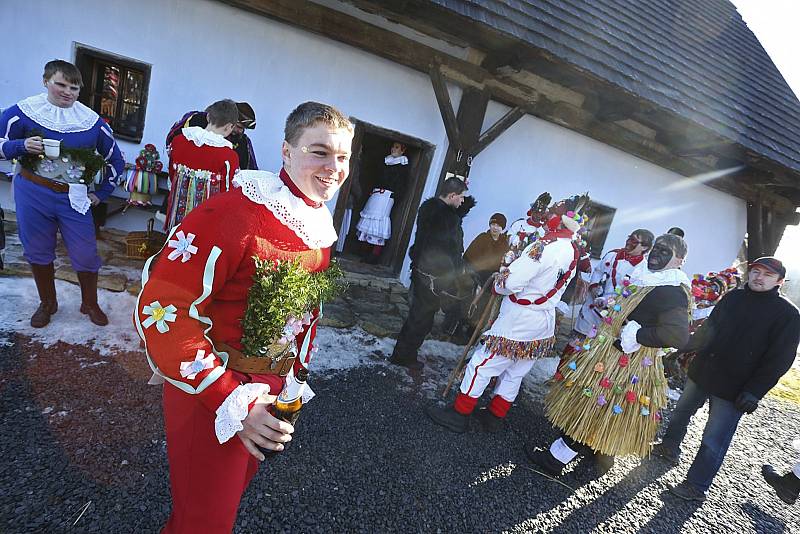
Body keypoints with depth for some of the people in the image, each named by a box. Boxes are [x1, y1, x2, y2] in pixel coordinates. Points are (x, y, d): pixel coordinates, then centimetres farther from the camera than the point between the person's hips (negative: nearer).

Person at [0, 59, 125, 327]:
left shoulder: (92, 121, 0)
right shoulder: (23, 111, -2)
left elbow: (115, 160, 10)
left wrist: (102, 193, 7)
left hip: (75, 197, 0)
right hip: (32, 194, 0)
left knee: (86, 255, 0)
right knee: (38, 253, 12)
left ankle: (90, 304, 23)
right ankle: (47, 303, 33)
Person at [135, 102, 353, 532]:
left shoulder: (322, 225, 1)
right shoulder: (234, 211, -25)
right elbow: (161, 310, -25)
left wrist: (292, 376, 14)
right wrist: (231, 402, -26)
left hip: (270, 388, 7)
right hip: (210, 395, -7)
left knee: (238, 480, 29)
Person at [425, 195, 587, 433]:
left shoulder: (545, 246, -23)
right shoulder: (574, 252, 5)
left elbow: (511, 283, -28)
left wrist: (498, 283, -6)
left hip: (517, 321, -9)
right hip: (544, 325, 9)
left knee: (481, 366, 4)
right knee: (514, 374, 19)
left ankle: (459, 415, 16)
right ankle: (495, 416, 34)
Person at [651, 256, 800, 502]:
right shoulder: (733, 297, 5)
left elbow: (779, 359, -11)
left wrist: (754, 392, -16)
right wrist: (681, 351, 11)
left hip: (732, 389, -5)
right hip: (701, 371, 6)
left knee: (713, 442, 1)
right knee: (680, 413, 22)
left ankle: (696, 486, 16)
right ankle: (669, 448, 44)